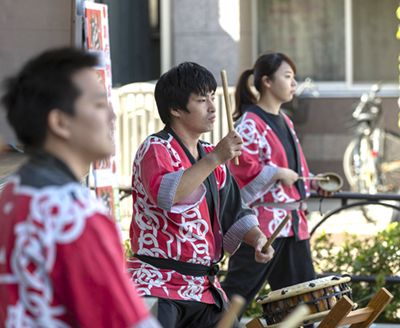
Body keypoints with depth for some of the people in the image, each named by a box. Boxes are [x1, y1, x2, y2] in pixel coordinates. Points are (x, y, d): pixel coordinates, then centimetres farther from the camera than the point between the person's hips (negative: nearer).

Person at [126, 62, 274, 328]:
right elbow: (164, 195, -29)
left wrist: (256, 238, -3)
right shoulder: (156, 149, -9)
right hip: (156, 285, -8)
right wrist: (213, 159, -31)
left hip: (204, 286, 8)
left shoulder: (210, 155, 15)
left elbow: (231, 212, 17)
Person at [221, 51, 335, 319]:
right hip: (262, 221, -9)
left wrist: (310, 183, 11)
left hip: (293, 222, 9)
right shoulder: (249, 123, -11)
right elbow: (241, 165, -21)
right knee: (239, 288, -6)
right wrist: (278, 174, -20)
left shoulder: (284, 122, 17)